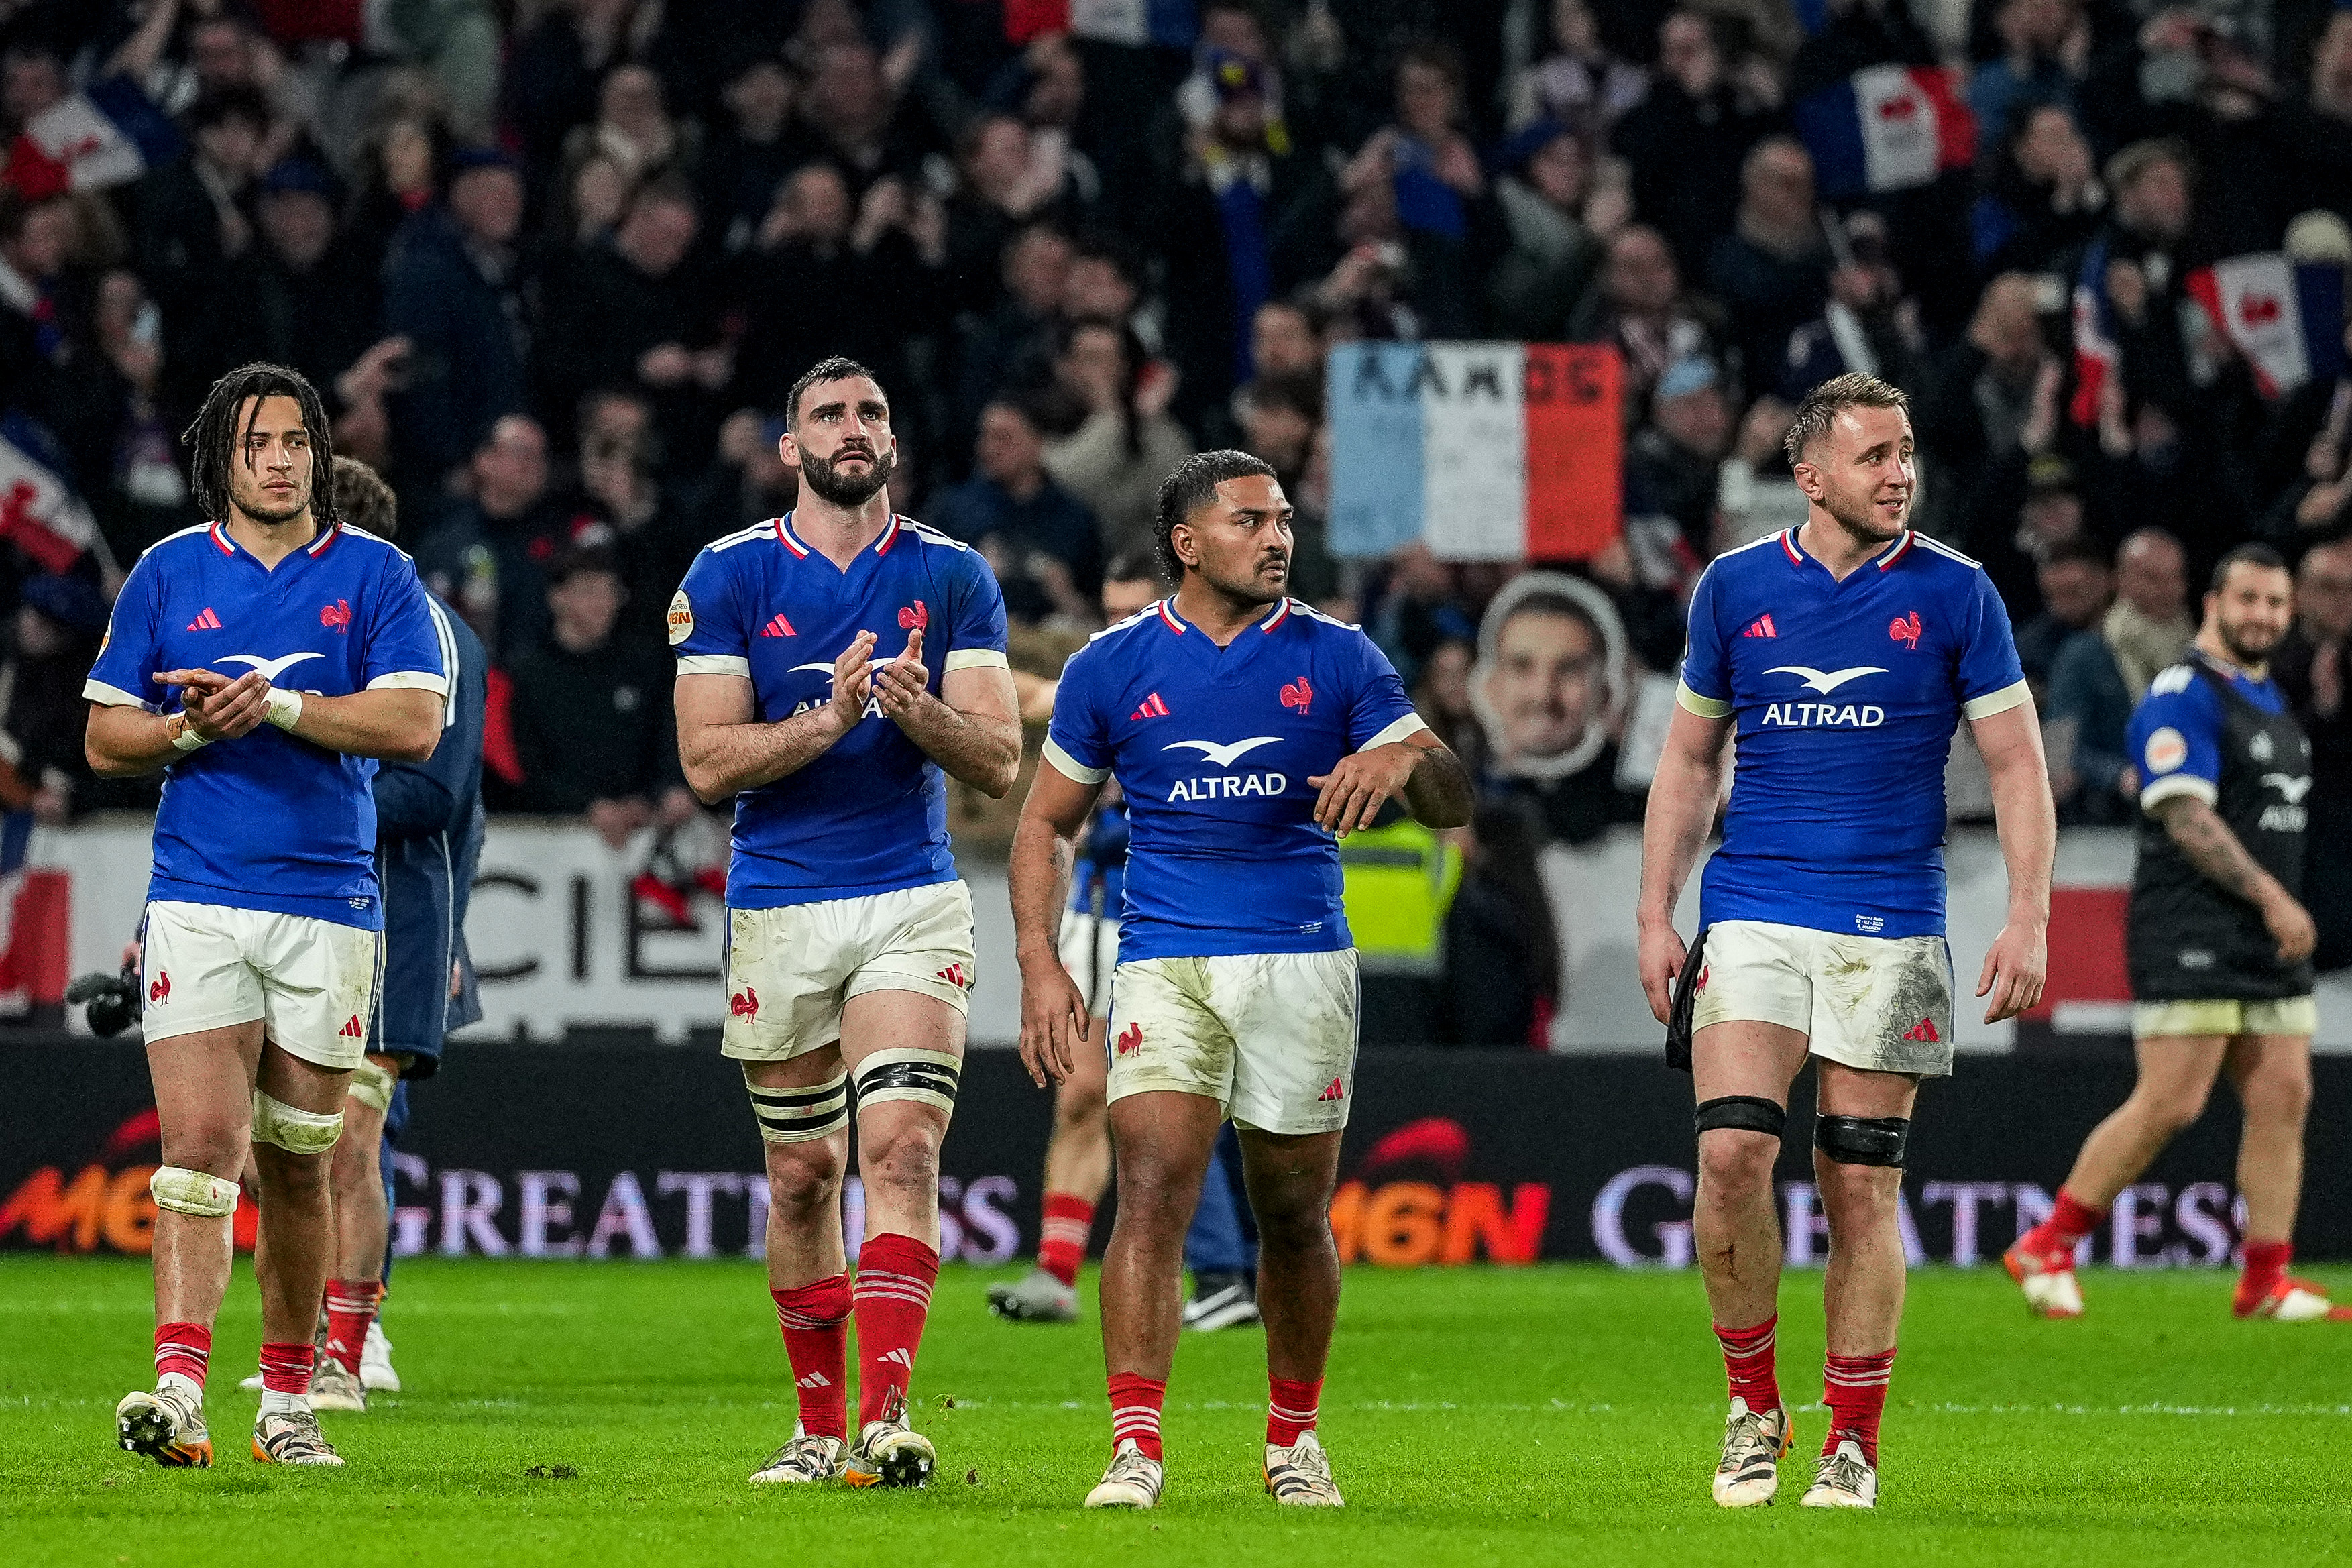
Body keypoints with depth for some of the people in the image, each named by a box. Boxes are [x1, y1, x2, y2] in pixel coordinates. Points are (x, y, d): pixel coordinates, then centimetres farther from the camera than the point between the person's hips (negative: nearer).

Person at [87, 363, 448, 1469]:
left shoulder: (376, 575, 4)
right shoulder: (167, 574, 7)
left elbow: (414, 724, -8)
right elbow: (105, 739, 9)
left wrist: (272, 704, -15)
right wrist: (193, 727, -11)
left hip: (328, 905, 1)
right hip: (197, 899, -1)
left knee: (297, 1164, 8)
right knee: (200, 1145, -14)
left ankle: (286, 1399, 18)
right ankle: (180, 1388, -22)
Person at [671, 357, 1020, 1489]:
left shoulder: (951, 577, 5)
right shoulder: (730, 575, 2)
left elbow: (1000, 762, 0)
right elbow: (708, 760, -5)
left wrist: (916, 710, -20)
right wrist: (828, 719, -20)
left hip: (914, 905, 0)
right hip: (778, 913, 1)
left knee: (903, 1148, -16)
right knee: (803, 1174, 7)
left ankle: (885, 1415, -23)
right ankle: (820, 1426, 18)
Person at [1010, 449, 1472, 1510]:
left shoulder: (1337, 658, 5)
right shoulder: (1113, 667, 5)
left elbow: (1452, 802, 3)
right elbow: (1047, 823, 13)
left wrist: (1405, 759, -20)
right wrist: (1039, 962, 0)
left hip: (1302, 964, 1)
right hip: (1164, 969, -1)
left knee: (1294, 1217, 7)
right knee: (1152, 1195, -16)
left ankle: (1293, 1438, 26)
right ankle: (1135, 1447, -18)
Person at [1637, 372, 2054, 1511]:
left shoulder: (1954, 594, 1)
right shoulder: (1734, 588, 6)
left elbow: (2015, 764, 3)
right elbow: (1689, 758, 15)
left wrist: (2028, 921, -7)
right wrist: (1656, 915, 8)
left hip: (1891, 931, -1)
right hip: (1753, 915, 1)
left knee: (1861, 1187, 0)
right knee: (1732, 1151, -14)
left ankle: (1852, 1445, 11)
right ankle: (1753, 1404, 5)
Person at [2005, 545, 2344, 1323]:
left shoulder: (2270, 698, 18)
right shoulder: (2184, 696, -11)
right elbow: (2187, 817, -19)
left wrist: (2284, 906, 19)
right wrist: (2271, 899, -22)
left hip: (2271, 938, 9)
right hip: (2191, 937, -9)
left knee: (2283, 1095, 2)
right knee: (2170, 1103, -12)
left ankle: (2266, 1280, 5)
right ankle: (2046, 1250, -2)